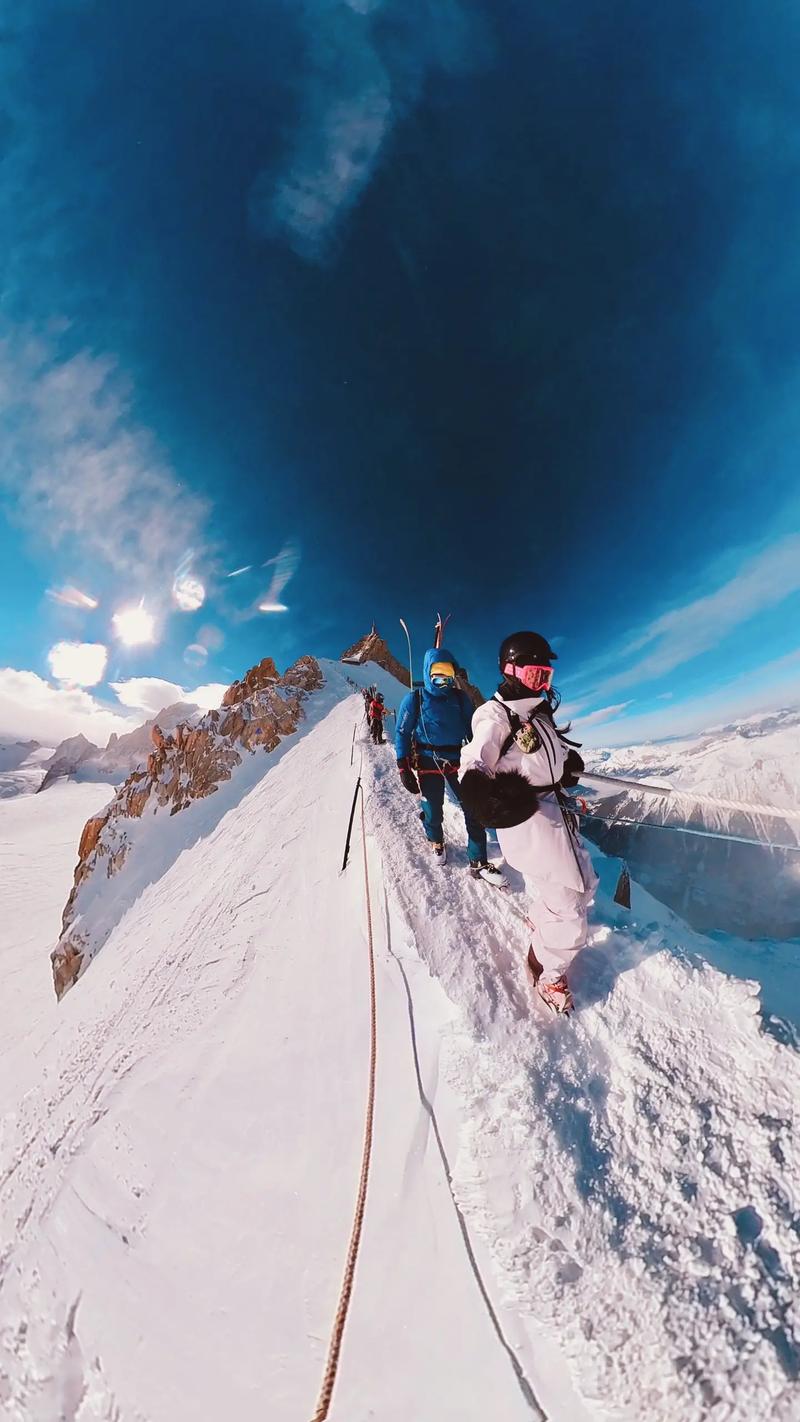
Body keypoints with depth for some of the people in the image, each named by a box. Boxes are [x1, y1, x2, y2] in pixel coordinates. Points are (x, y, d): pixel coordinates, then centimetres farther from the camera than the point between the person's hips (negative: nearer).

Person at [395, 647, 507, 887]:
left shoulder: (460, 698, 4)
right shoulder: (414, 699, -3)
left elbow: (472, 730, 11)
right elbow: (402, 734, 0)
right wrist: (404, 769, -5)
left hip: (458, 760, 2)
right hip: (428, 763, -2)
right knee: (433, 811, 7)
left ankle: (478, 863, 12)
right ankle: (436, 841, 41)